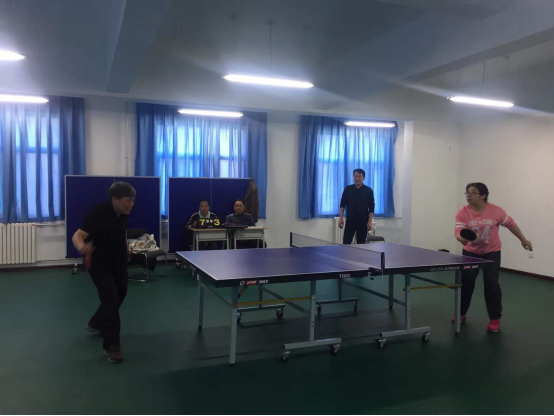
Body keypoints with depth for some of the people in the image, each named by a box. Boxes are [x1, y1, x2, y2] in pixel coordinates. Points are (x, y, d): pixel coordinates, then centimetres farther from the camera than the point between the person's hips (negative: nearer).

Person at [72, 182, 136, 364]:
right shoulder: (98, 213, -26)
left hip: (119, 264, 8)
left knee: (118, 298, 20)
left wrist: (126, 248, 8)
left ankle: (96, 324, 47)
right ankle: (111, 345, -4)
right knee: (111, 300, -16)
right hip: (100, 265, -7)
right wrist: (82, 247, -53)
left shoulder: (123, 214, -5)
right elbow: (78, 235, -33)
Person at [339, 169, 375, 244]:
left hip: (363, 221, 0)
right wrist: (341, 218, -4)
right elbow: (342, 204, 5)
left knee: (361, 244, 6)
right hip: (350, 220, 0)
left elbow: (371, 208, 0)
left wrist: (370, 221, -7)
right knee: (346, 243, -4)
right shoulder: (347, 189, 3)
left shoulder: (368, 190, 0)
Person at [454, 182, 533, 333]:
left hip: (492, 252, -1)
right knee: (466, 281, 0)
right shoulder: (463, 212, -16)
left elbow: (510, 224, 1)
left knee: (492, 283, -8)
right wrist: (462, 239, -48)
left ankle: (495, 319, 7)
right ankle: (461, 313, 21)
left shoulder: (495, 211, -15)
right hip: (471, 252, 1)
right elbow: (458, 232, -25)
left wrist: (523, 240, 9)